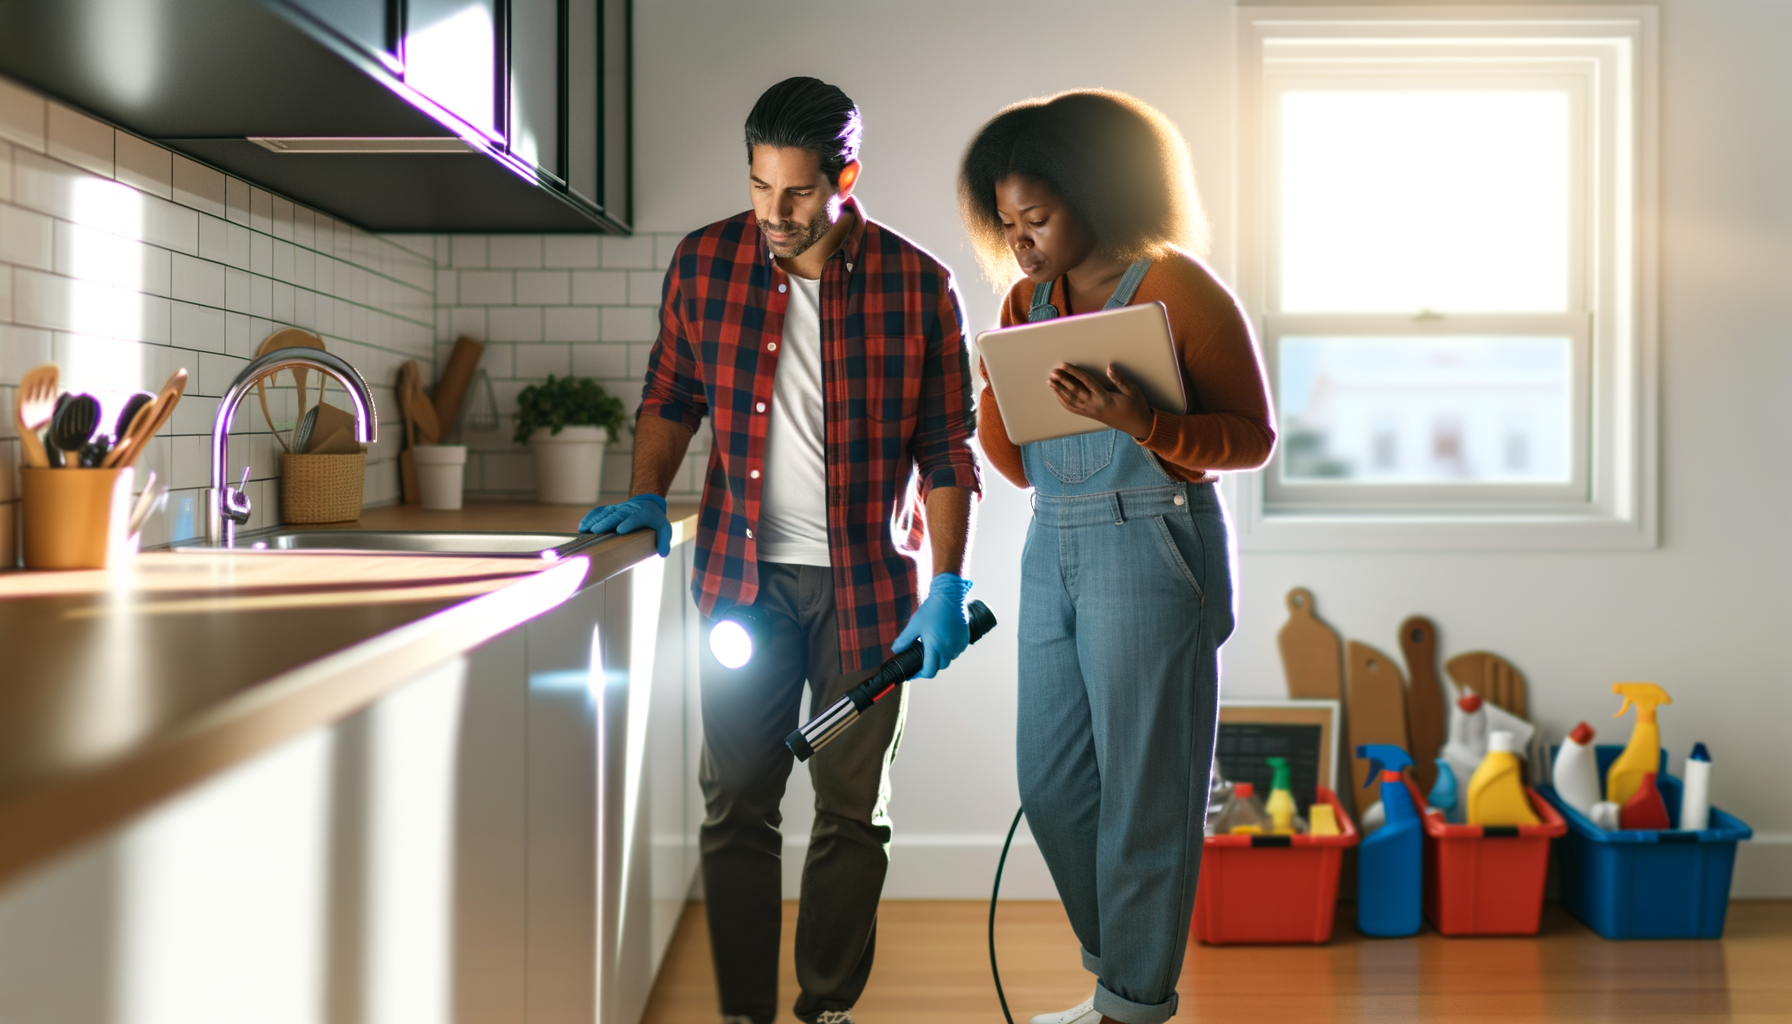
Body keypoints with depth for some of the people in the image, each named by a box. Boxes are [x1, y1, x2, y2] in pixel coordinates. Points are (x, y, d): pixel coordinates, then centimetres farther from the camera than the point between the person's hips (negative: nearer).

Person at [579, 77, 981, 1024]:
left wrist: (948, 588, -7)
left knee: (852, 813, 6)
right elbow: (671, 395, 14)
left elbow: (946, 451, -2)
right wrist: (647, 494, -1)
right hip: (744, 578, 2)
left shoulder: (917, 286, -6)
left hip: (866, 587, -1)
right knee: (736, 805, 4)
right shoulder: (703, 264, 1)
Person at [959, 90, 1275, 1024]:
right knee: (1049, 781, 11)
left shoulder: (1175, 286, -6)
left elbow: (1253, 436, -9)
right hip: (1052, 549, 7)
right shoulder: (1027, 301, 13)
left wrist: (1141, 423, -24)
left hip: (1151, 550, -7)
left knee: (1143, 788, 1)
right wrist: (995, 390, -4)